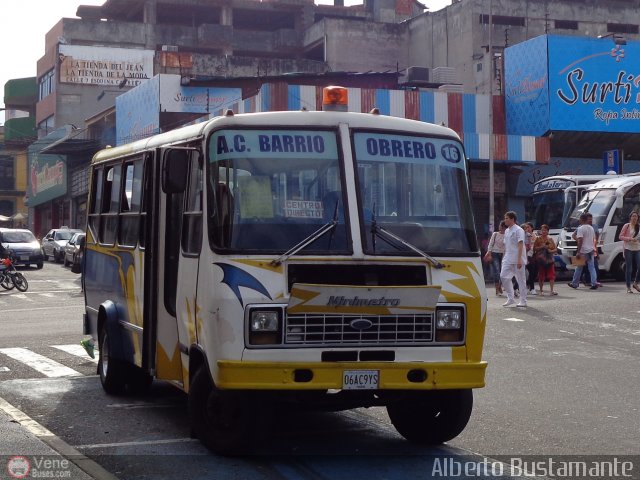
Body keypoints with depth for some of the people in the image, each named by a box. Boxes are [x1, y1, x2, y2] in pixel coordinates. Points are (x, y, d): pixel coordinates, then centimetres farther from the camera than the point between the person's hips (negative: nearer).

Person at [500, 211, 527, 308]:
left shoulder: (518, 230, -10)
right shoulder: (506, 231, 15)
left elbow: (520, 245, -16)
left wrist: (519, 259, -23)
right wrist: (504, 258, 15)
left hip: (517, 260, -8)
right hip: (508, 259, 8)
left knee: (521, 279, -1)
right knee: (503, 276, -2)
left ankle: (523, 301, 6)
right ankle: (510, 298, 6)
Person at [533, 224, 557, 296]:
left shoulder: (550, 239, 10)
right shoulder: (538, 239, 3)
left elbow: (555, 249, 9)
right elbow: (534, 248, -3)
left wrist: (551, 251, -11)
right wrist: (542, 247, -16)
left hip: (549, 259, 2)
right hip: (541, 259, -2)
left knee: (551, 275, -6)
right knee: (541, 275, 3)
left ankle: (552, 290, -7)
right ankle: (541, 290, 12)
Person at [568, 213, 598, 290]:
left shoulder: (580, 228, -13)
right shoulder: (591, 228, 11)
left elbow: (580, 241, -20)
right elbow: (594, 239, 17)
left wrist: (578, 252, -20)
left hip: (583, 251, -6)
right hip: (591, 250, 6)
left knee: (579, 268, 6)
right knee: (592, 267, 5)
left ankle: (574, 283, 17)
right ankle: (594, 283, -6)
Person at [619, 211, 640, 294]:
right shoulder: (626, 226, -1)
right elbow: (621, 236, -3)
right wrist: (630, 239, -15)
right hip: (629, 249, -4)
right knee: (629, 269, -1)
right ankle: (628, 287, 6)